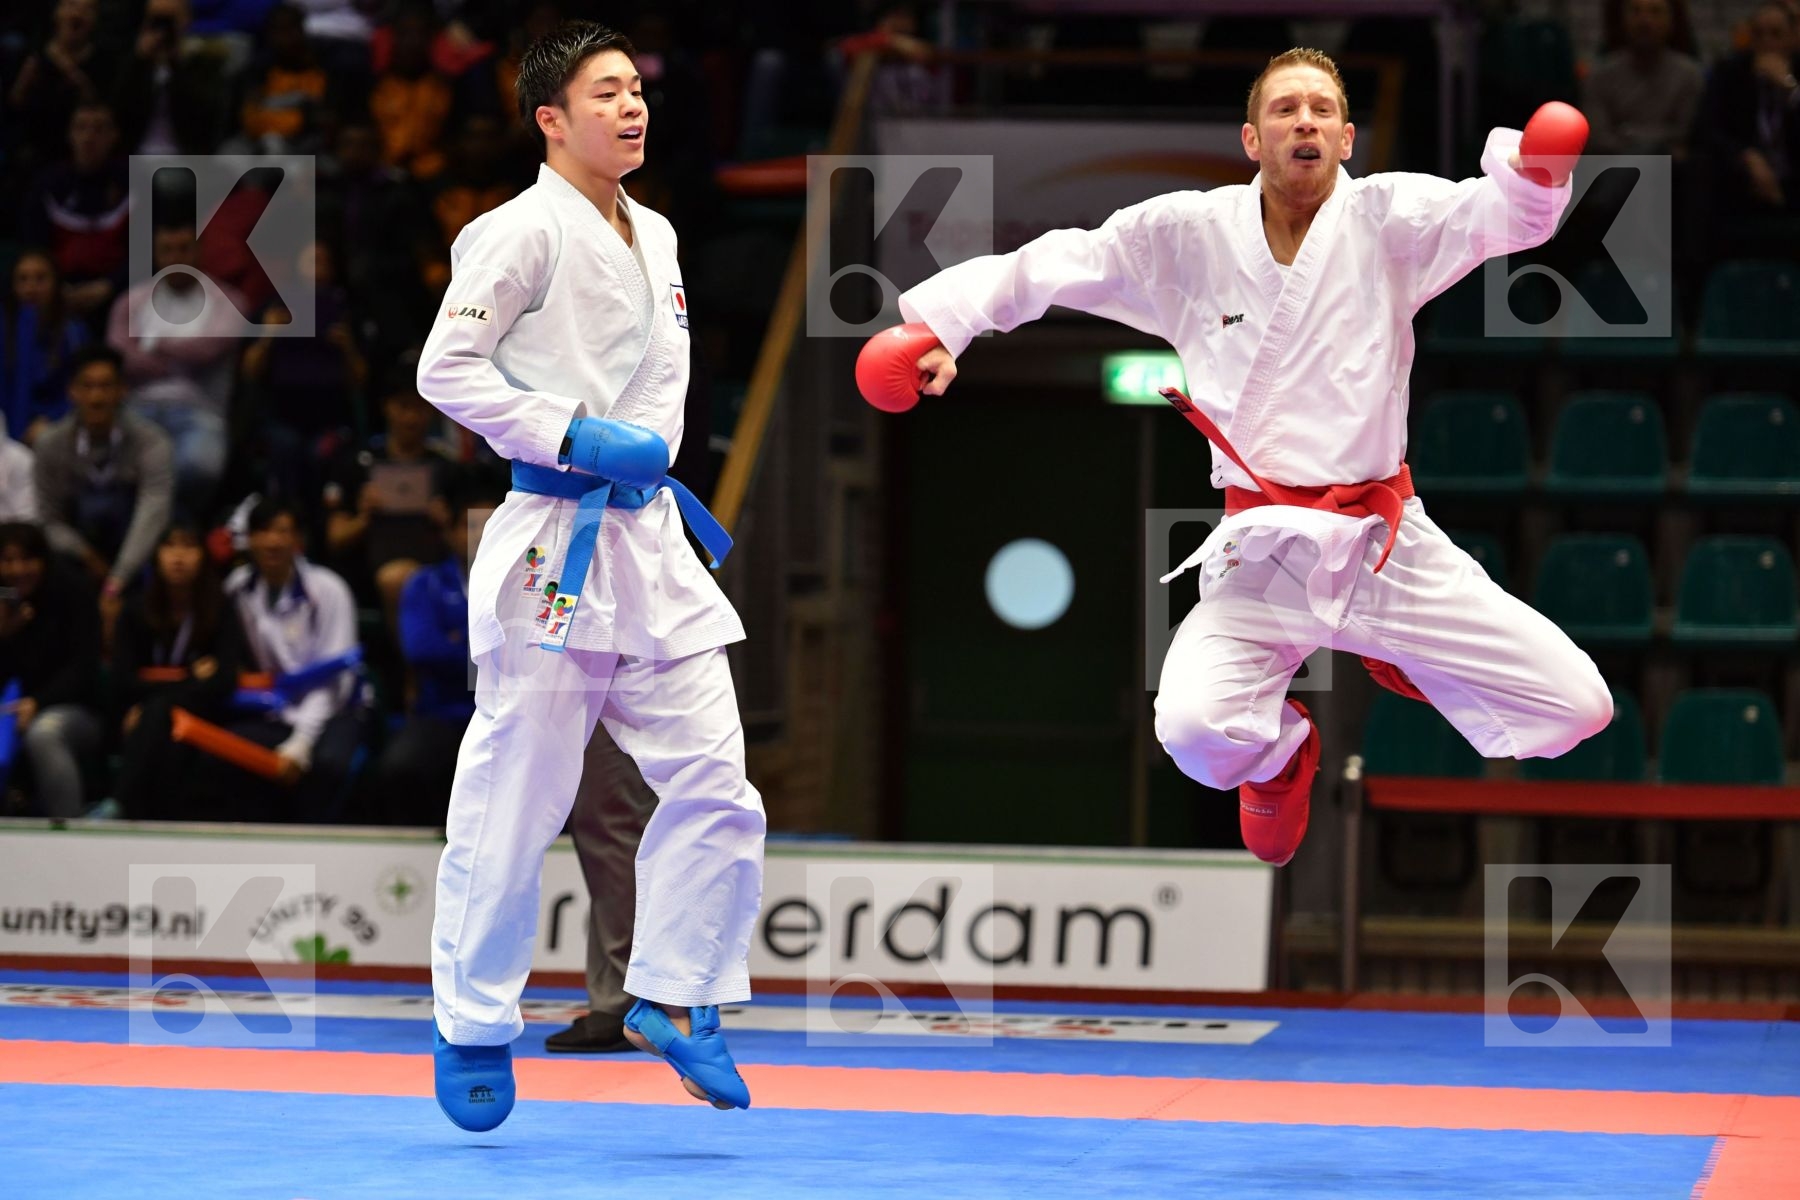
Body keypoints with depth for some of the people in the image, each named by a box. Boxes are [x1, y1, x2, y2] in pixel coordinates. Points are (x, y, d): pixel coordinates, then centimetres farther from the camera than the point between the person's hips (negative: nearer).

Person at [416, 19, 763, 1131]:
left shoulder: (654, 235, 15)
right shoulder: (525, 229, -9)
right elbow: (447, 369, -13)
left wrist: (647, 456, 13)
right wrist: (576, 439, -17)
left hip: (652, 540, 7)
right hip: (551, 546, -7)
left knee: (714, 782, 0)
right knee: (513, 800, -1)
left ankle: (673, 995, 14)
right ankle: (476, 1029, 13)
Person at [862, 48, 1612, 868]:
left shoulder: (1383, 219, -2)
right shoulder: (1188, 234, -1)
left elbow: (1509, 213, -17)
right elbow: (1042, 266, -1)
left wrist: (1534, 171, -40)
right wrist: (939, 322, -16)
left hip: (1387, 545, 1)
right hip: (1263, 554, -1)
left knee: (1577, 709, -4)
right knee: (1196, 731, -28)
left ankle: (1402, 659, 28)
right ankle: (1280, 756, 14)